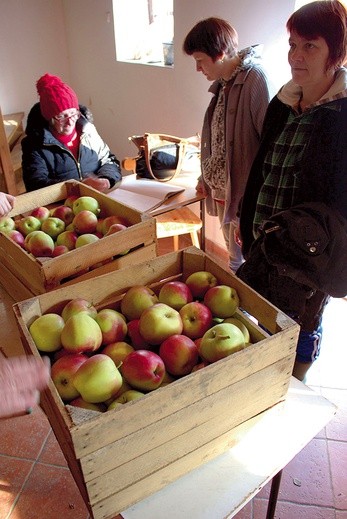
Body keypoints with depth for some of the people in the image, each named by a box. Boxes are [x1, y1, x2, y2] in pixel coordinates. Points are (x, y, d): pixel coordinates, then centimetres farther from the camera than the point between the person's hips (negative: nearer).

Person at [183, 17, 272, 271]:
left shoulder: (255, 79, -17)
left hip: (245, 191, -8)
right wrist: (206, 176, 17)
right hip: (221, 188, 9)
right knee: (234, 255, 23)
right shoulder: (222, 83, 9)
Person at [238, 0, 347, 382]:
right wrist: (246, 219, 17)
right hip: (264, 243, 6)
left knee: (300, 329, 9)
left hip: (312, 252, -6)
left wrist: (309, 229, -22)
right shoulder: (283, 103, 8)